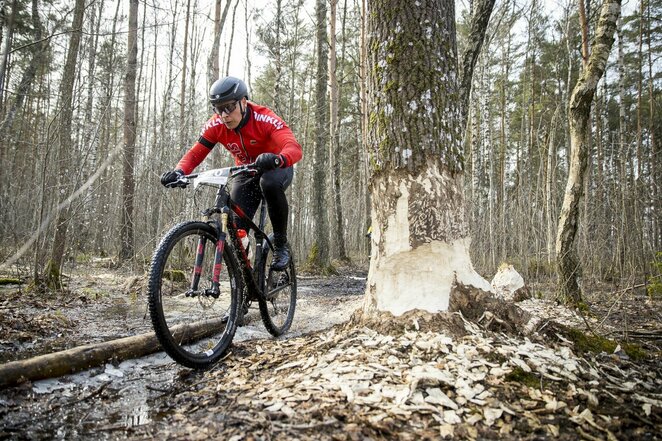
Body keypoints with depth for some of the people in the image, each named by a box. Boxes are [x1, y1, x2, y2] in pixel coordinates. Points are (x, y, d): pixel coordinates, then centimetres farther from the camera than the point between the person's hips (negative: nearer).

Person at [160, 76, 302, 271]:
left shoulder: (264, 119, -31)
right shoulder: (215, 125, -17)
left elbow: (294, 148, -44)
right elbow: (195, 152, -17)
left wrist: (276, 159, -66)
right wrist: (179, 171, -38)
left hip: (277, 169, -4)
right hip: (246, 173, 4)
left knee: (270, 183, -39)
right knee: (236, 225, -15)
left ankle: (281, 244, -22)